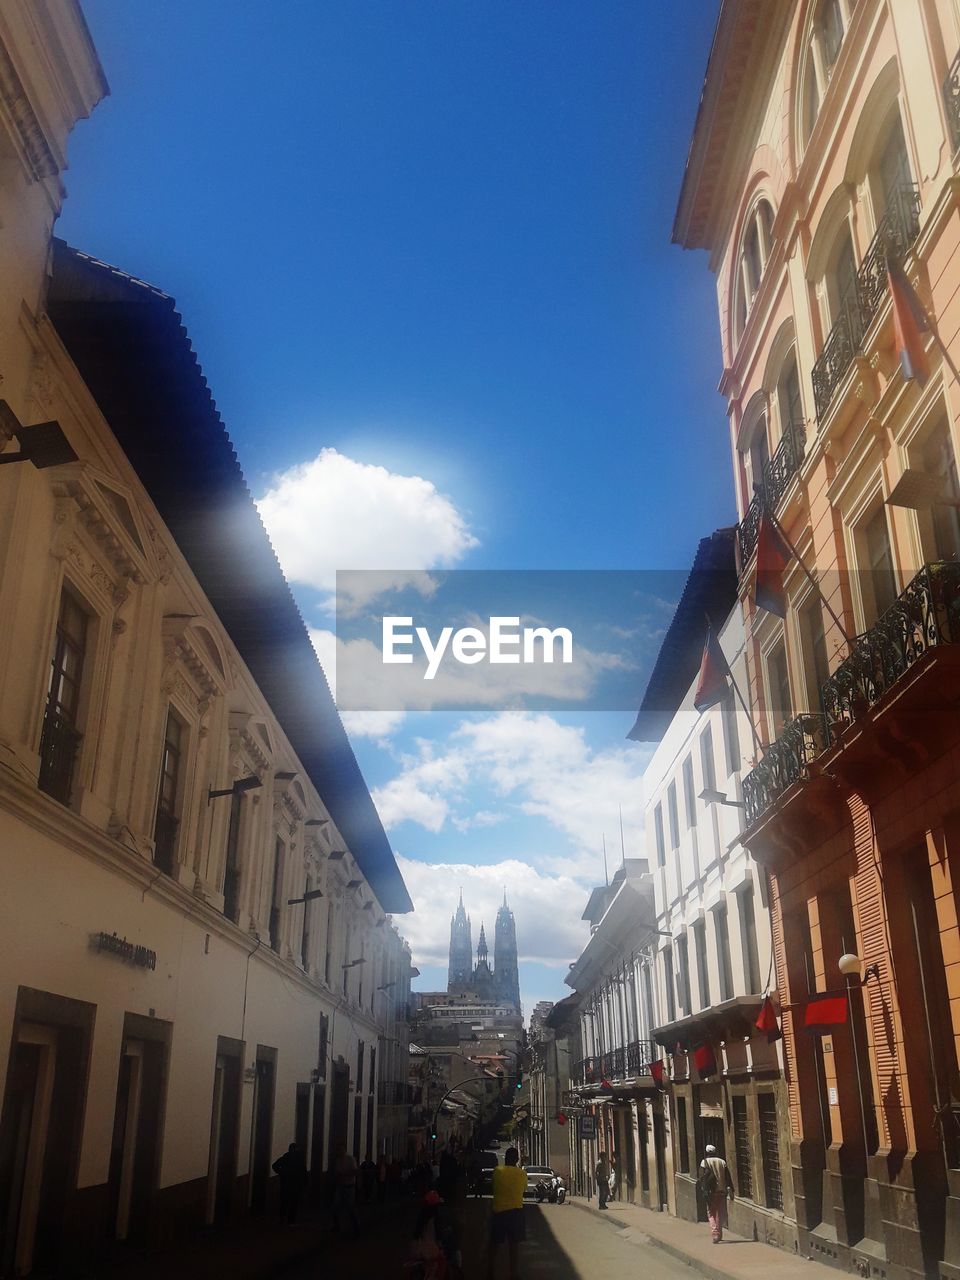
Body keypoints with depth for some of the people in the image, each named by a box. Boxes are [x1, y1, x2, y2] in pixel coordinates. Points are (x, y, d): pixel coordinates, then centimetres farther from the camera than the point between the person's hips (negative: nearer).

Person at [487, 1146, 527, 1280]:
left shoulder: (497, 1171, -4)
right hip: (515, 1210, 0)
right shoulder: (522, 1174, -3)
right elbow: (524, 1189, 12)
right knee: (514, 1242, 8)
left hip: (498, 1210, 0)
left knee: (494, 1243, 11)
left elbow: (494, 1187, 8)